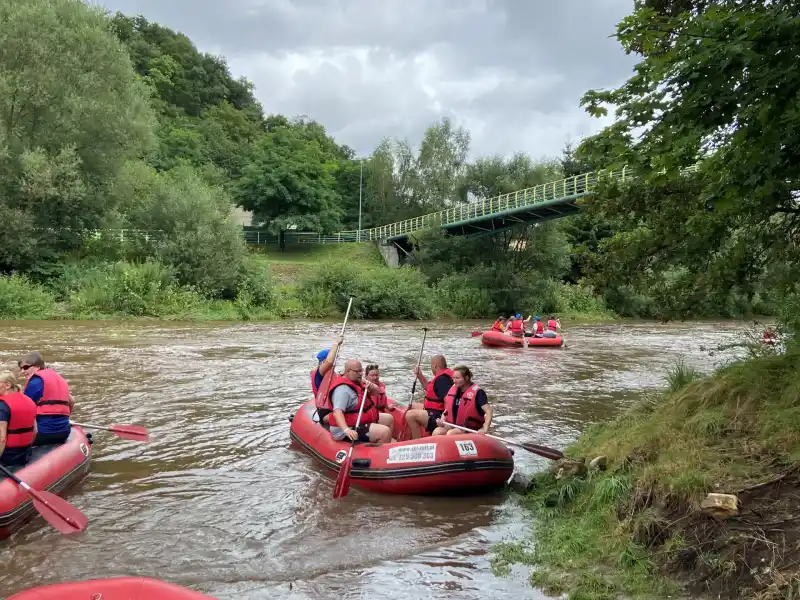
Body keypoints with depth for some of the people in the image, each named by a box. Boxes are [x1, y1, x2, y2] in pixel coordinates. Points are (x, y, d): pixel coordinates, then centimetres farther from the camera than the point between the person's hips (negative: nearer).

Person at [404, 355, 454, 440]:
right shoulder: (441, 376, 12)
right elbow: (430, 389, 27)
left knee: (410, 415, -23)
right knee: (412, 406, 25)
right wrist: (420, 376, 18)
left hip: (438, 416, -12)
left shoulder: (442, 379, -22)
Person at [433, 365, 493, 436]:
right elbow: (447, 409, 20)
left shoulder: (477, 392, -12)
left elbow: (488, 411, -20)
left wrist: (485, 429, -33)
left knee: (450, 434, -31)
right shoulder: (452, 390, 8)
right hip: (452, 426, 6)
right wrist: (442, 420, 1)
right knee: (437, 432, -22)